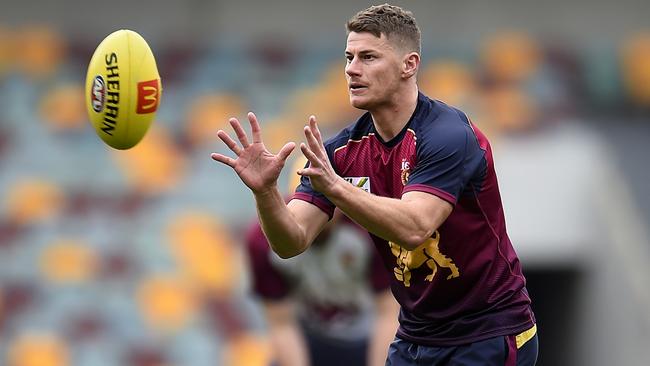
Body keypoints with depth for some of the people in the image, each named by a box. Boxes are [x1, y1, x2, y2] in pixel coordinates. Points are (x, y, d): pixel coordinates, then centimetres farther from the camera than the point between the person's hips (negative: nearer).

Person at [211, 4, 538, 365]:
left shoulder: (449, 134, -20)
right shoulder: (344, 149, -1)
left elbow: (413, 229, -34)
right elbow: (292, 241, -9)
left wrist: (334, 186, -46)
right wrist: (265, 190, -28)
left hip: (489, 335, -6)